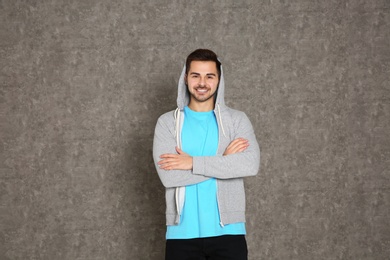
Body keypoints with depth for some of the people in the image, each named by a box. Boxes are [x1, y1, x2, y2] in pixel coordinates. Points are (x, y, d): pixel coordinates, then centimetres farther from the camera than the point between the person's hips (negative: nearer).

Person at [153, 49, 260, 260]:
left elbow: (250, 164, -15)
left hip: (228, 232, 0)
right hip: (182, 233, 0)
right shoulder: (168, 122, 2)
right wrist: (223, 161, -12)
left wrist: (193, 163, -16)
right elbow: (168, 176, -12)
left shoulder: (237, 120, 3)